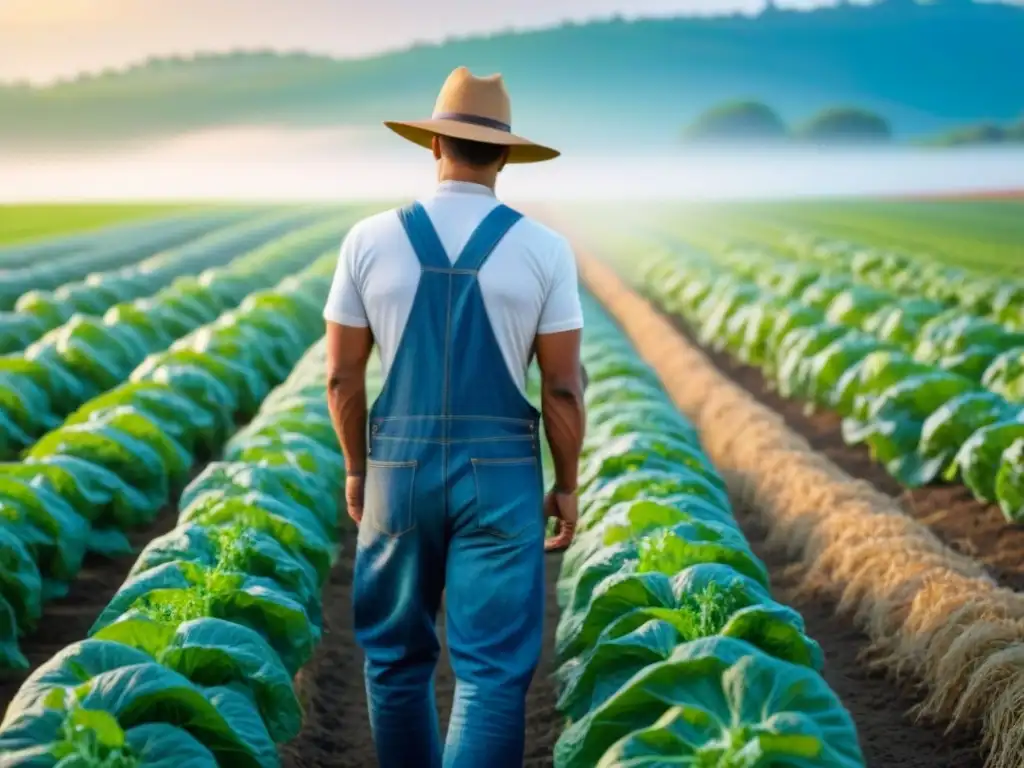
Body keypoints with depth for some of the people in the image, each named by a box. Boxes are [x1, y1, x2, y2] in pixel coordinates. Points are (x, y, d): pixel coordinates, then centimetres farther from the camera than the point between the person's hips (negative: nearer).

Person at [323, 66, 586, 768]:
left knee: (398, 654, 18)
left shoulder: (370, 239, -3)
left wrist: (356, 468, 15)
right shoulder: (543, 248, -6)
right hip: (500, 474, -1)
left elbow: (342, 376, 1)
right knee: (493, 670, 1)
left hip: (400, 468, 2)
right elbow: (564, 387, -5)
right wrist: (568, 485, 6)